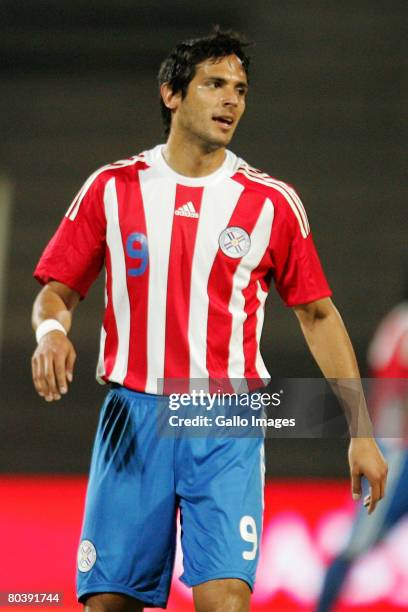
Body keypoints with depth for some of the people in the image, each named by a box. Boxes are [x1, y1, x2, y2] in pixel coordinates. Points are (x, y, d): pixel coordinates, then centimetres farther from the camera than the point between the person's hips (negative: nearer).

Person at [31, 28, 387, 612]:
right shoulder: (113, 188, 7)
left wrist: (361, 432, 7)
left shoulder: (272, 203, 5)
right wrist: (51, 330, -14)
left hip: (227, 424, -1)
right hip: (134, 414, 1)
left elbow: (318, 314, 11)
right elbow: (58, 289, 11)